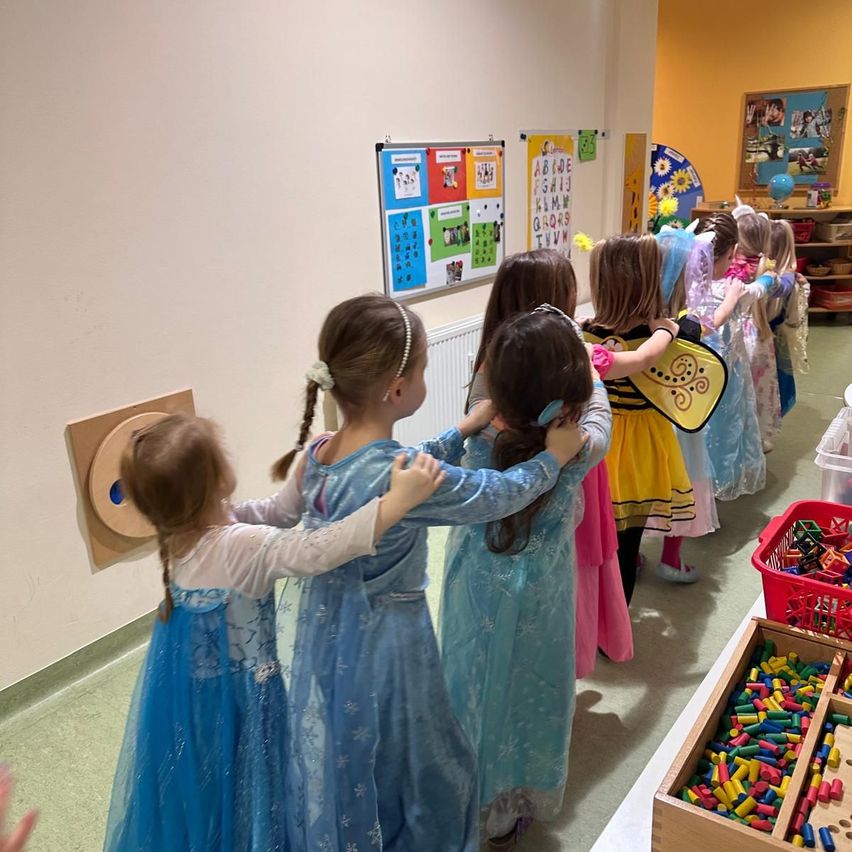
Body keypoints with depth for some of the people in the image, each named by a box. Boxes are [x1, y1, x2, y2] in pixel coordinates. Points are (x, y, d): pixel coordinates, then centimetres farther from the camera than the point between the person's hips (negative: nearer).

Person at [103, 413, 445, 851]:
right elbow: (316, 552, -46)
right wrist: (398, 500, -50)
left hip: (186, 683, 8)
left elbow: (276, 512, 0)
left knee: (194, 783, 28)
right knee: (236, 792, 15)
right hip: (234, 693, -8)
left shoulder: (181, 530, -6)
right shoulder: (239, 546, -33)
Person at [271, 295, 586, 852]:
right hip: (386, 645, -7)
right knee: (425, 776, 19)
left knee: (342, 768, 29)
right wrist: (555, 456, 2)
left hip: (326, 638, 8)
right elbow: (499, 494, -16)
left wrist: (463, 432, 13)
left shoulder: (317, 454, -8)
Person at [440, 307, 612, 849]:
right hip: (538, 594, -2)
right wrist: (573, 347, 10)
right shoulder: (579, 450, -24)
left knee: (473, 682, 22)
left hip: (476, 587, 2)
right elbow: (596, 402, -1)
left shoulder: (480, 435, -20)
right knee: (523, 692, 19)